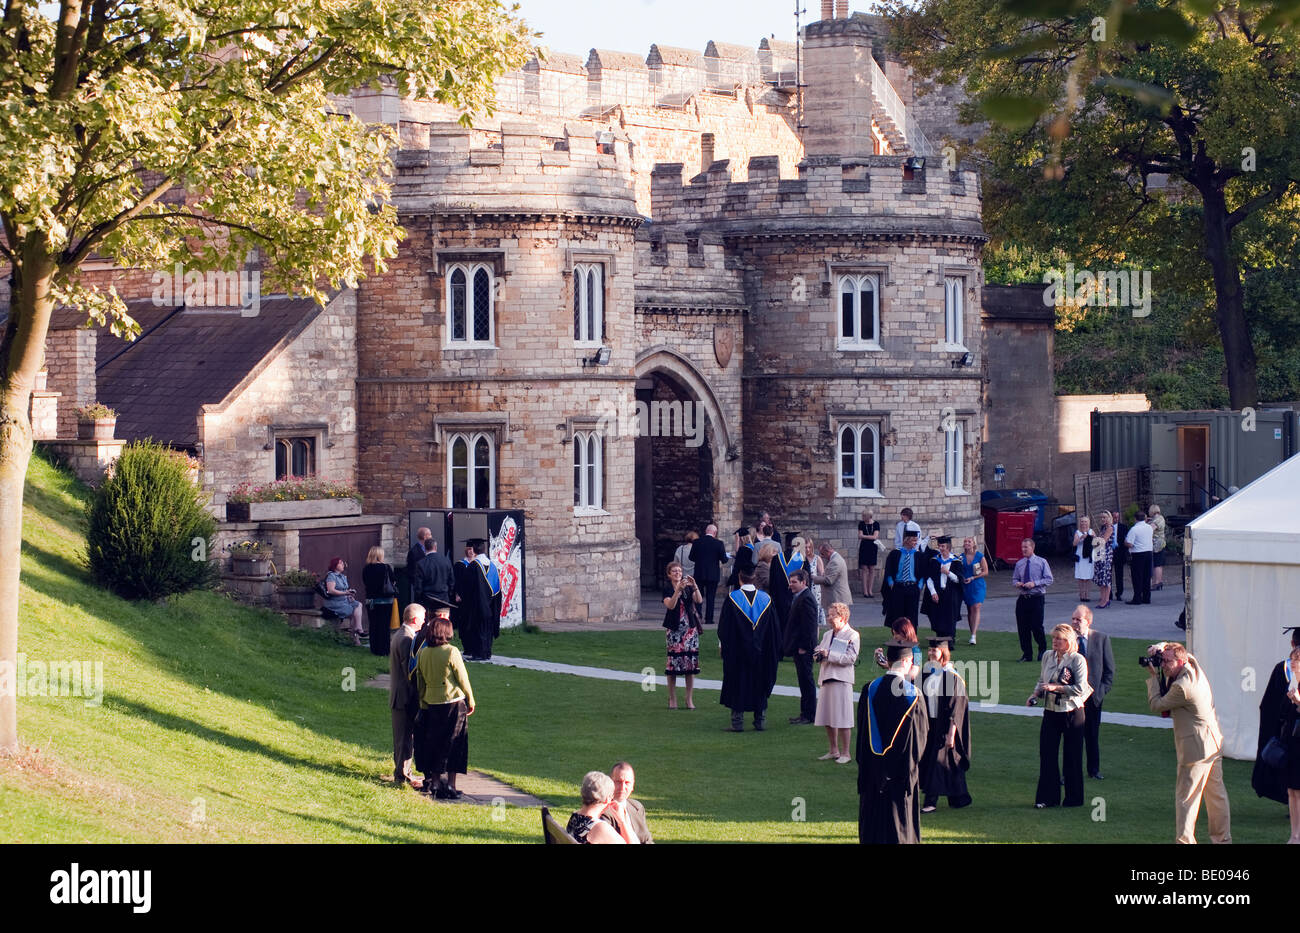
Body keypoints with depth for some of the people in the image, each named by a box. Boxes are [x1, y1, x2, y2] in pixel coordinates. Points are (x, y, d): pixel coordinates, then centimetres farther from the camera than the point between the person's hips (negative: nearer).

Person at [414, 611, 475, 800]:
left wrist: (423, 705, 17)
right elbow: (462, 679, -9)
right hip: (453, 703, -5)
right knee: (453, 744, 2)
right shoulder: (451, 652, -14)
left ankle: (434, 782, 18)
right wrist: (471, 701, 3)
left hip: (431, 704, 5)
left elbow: (420, 681, 9)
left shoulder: (423, 653, 2)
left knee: (435, 743, 14)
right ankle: (450, 786, 1)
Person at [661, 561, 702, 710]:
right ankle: (672, 699, 4)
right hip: (674, 629, -2)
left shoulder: (688, 588, 6)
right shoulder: (667, 590, 0)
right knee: (673, 661, -6)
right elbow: (670, 605, -17)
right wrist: (678, 590, -28)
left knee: (691, 663, 1)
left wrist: (695, 586, -23)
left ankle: (689, 699, 7)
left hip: (690, 629, 2)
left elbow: (699, 600, -9)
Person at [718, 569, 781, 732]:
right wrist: (774, 650, 12)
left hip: (737, 651, -3)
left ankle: (737, 722, 2)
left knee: (737, 685, 4)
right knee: (760, 686, 13)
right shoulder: (766, 599, -2)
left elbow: (723, 628, -6)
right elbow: (774, 629, 4)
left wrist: (724, 646, 6)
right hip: (761, 652, 3)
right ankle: (760, 722, 14)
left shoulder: (732, 598, -10)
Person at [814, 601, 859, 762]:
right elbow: (819, 652, 20)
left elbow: (850, 658, -14)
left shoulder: (853, 636, -5)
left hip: (842, 681, -7)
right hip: (825, 679, 7)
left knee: (843, 719, -5)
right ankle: (834, 751, 21)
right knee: (828, 719, 11)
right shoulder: (827, 635, 17)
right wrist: (818, 654, -4)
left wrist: (829, 654, -18)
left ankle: (845, 753, 1)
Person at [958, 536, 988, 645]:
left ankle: (973, 636, -22)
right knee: (970, 610, 7)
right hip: (966, 586, 4)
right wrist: (962, 578, -7)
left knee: (976, 608, -15)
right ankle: (973, 633, 15)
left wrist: (972, 578, -12)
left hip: (977, 585, -4)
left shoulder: (979, 556, -4)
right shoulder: (961, 557, 6)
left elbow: (985, 572, -3)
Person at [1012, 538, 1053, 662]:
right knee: (1023, 628, 4)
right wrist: (1017, 583, -6)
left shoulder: (1041, 562, -2)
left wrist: (1034, 583, -17)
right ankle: (1027, 655, 15)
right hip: (1023, 599, 4)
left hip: (1037, 599, -4)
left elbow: (1049, 580, -4)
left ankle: (1042, 651, 16)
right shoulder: (1019, 564, 10)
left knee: (1036, 626, -7)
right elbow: (1014, 579, 18)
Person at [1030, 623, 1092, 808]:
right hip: (1051, 712, 5)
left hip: (1071, 713, -5)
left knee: (1072, 756, 4)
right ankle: (1047, 797, 9)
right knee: (1047, 754, 2)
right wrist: (1035, 694, -1)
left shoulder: (1077, 660, -10)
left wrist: (1056, 687, -22)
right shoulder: (1047, 656, 7)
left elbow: (1080, 689, -15)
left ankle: (1074, 798, 14)